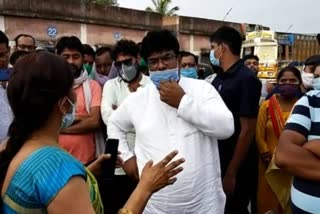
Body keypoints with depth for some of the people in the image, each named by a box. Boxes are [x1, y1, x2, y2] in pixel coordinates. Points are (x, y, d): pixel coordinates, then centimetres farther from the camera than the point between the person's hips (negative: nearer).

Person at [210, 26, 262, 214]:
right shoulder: (219, 78, 5)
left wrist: (231, 173, -20)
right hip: (215, 162, 7)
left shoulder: (247, 79, -18)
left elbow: (247, 130, -21)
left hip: (235, 167, -7)